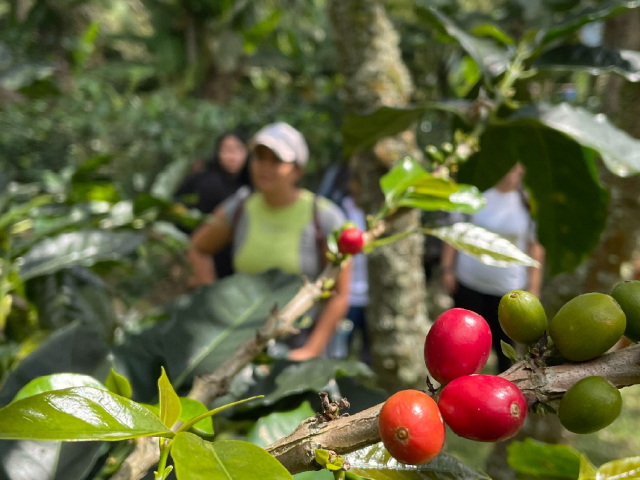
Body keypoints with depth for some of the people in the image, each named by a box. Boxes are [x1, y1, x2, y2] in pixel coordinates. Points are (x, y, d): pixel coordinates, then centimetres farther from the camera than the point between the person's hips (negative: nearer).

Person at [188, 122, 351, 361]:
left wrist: (311, 351, -13)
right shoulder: (240, 207, -2)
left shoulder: (326, 218, -13)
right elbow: (198, 248, 14)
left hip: (298, 347, -3)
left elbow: (340, 295, -10)